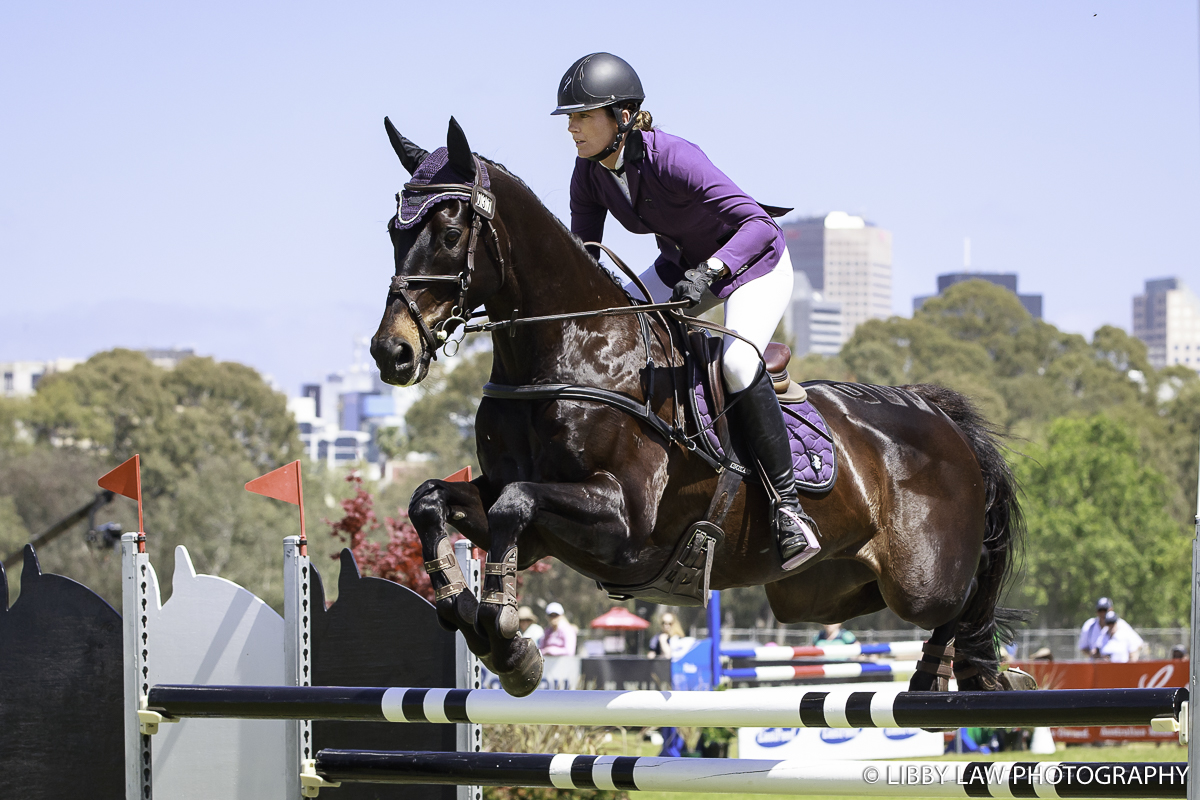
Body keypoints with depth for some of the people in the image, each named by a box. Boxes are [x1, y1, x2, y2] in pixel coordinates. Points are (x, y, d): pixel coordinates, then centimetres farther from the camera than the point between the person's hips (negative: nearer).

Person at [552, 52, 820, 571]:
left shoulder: (673, 159, -34)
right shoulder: (590, 174, -13)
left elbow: (760, 224, -39)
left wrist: (708, 270, -54)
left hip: (754, 263, -8)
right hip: (682, 266, 8)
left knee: (736, 365, -32)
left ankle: (787, 503, -22)